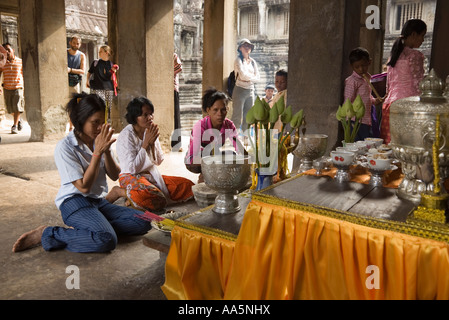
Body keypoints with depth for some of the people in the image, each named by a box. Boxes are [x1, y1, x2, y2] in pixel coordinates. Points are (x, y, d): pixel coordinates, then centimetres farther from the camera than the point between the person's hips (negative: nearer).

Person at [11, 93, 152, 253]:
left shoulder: (99, 141, 7)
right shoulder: (65, 147, -12)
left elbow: (115, 176, 4)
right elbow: (84, 186, -17)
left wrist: (106, 150, -11)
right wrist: (98, 152, -20)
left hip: (99, 201, 7)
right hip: (75, 203, -7)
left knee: (143, 222, -11)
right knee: (106, 240, -34)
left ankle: (87, 228, -8)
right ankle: (46, 234, -14)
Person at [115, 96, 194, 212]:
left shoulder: (150, 132, 7)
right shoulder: (126, 136, -13)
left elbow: (158, 162, 8)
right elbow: (132, 168, -18)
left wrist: (153, 143, -9)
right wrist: (146, 143, -16)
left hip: (152, 175, 8)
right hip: (131, 177, -8)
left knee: (189, 187, -8)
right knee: (157, 202, -37)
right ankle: (124, 192, -9)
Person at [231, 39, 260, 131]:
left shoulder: (253, 61, 14)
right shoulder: (238, 60, -3)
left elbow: (258, 77, 8)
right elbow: (243, 75, -15)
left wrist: (248, 78, -7)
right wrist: (252, 76, 0)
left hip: (251, 91, 6)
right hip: (240, 90, -6)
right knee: (237, 116, -8)